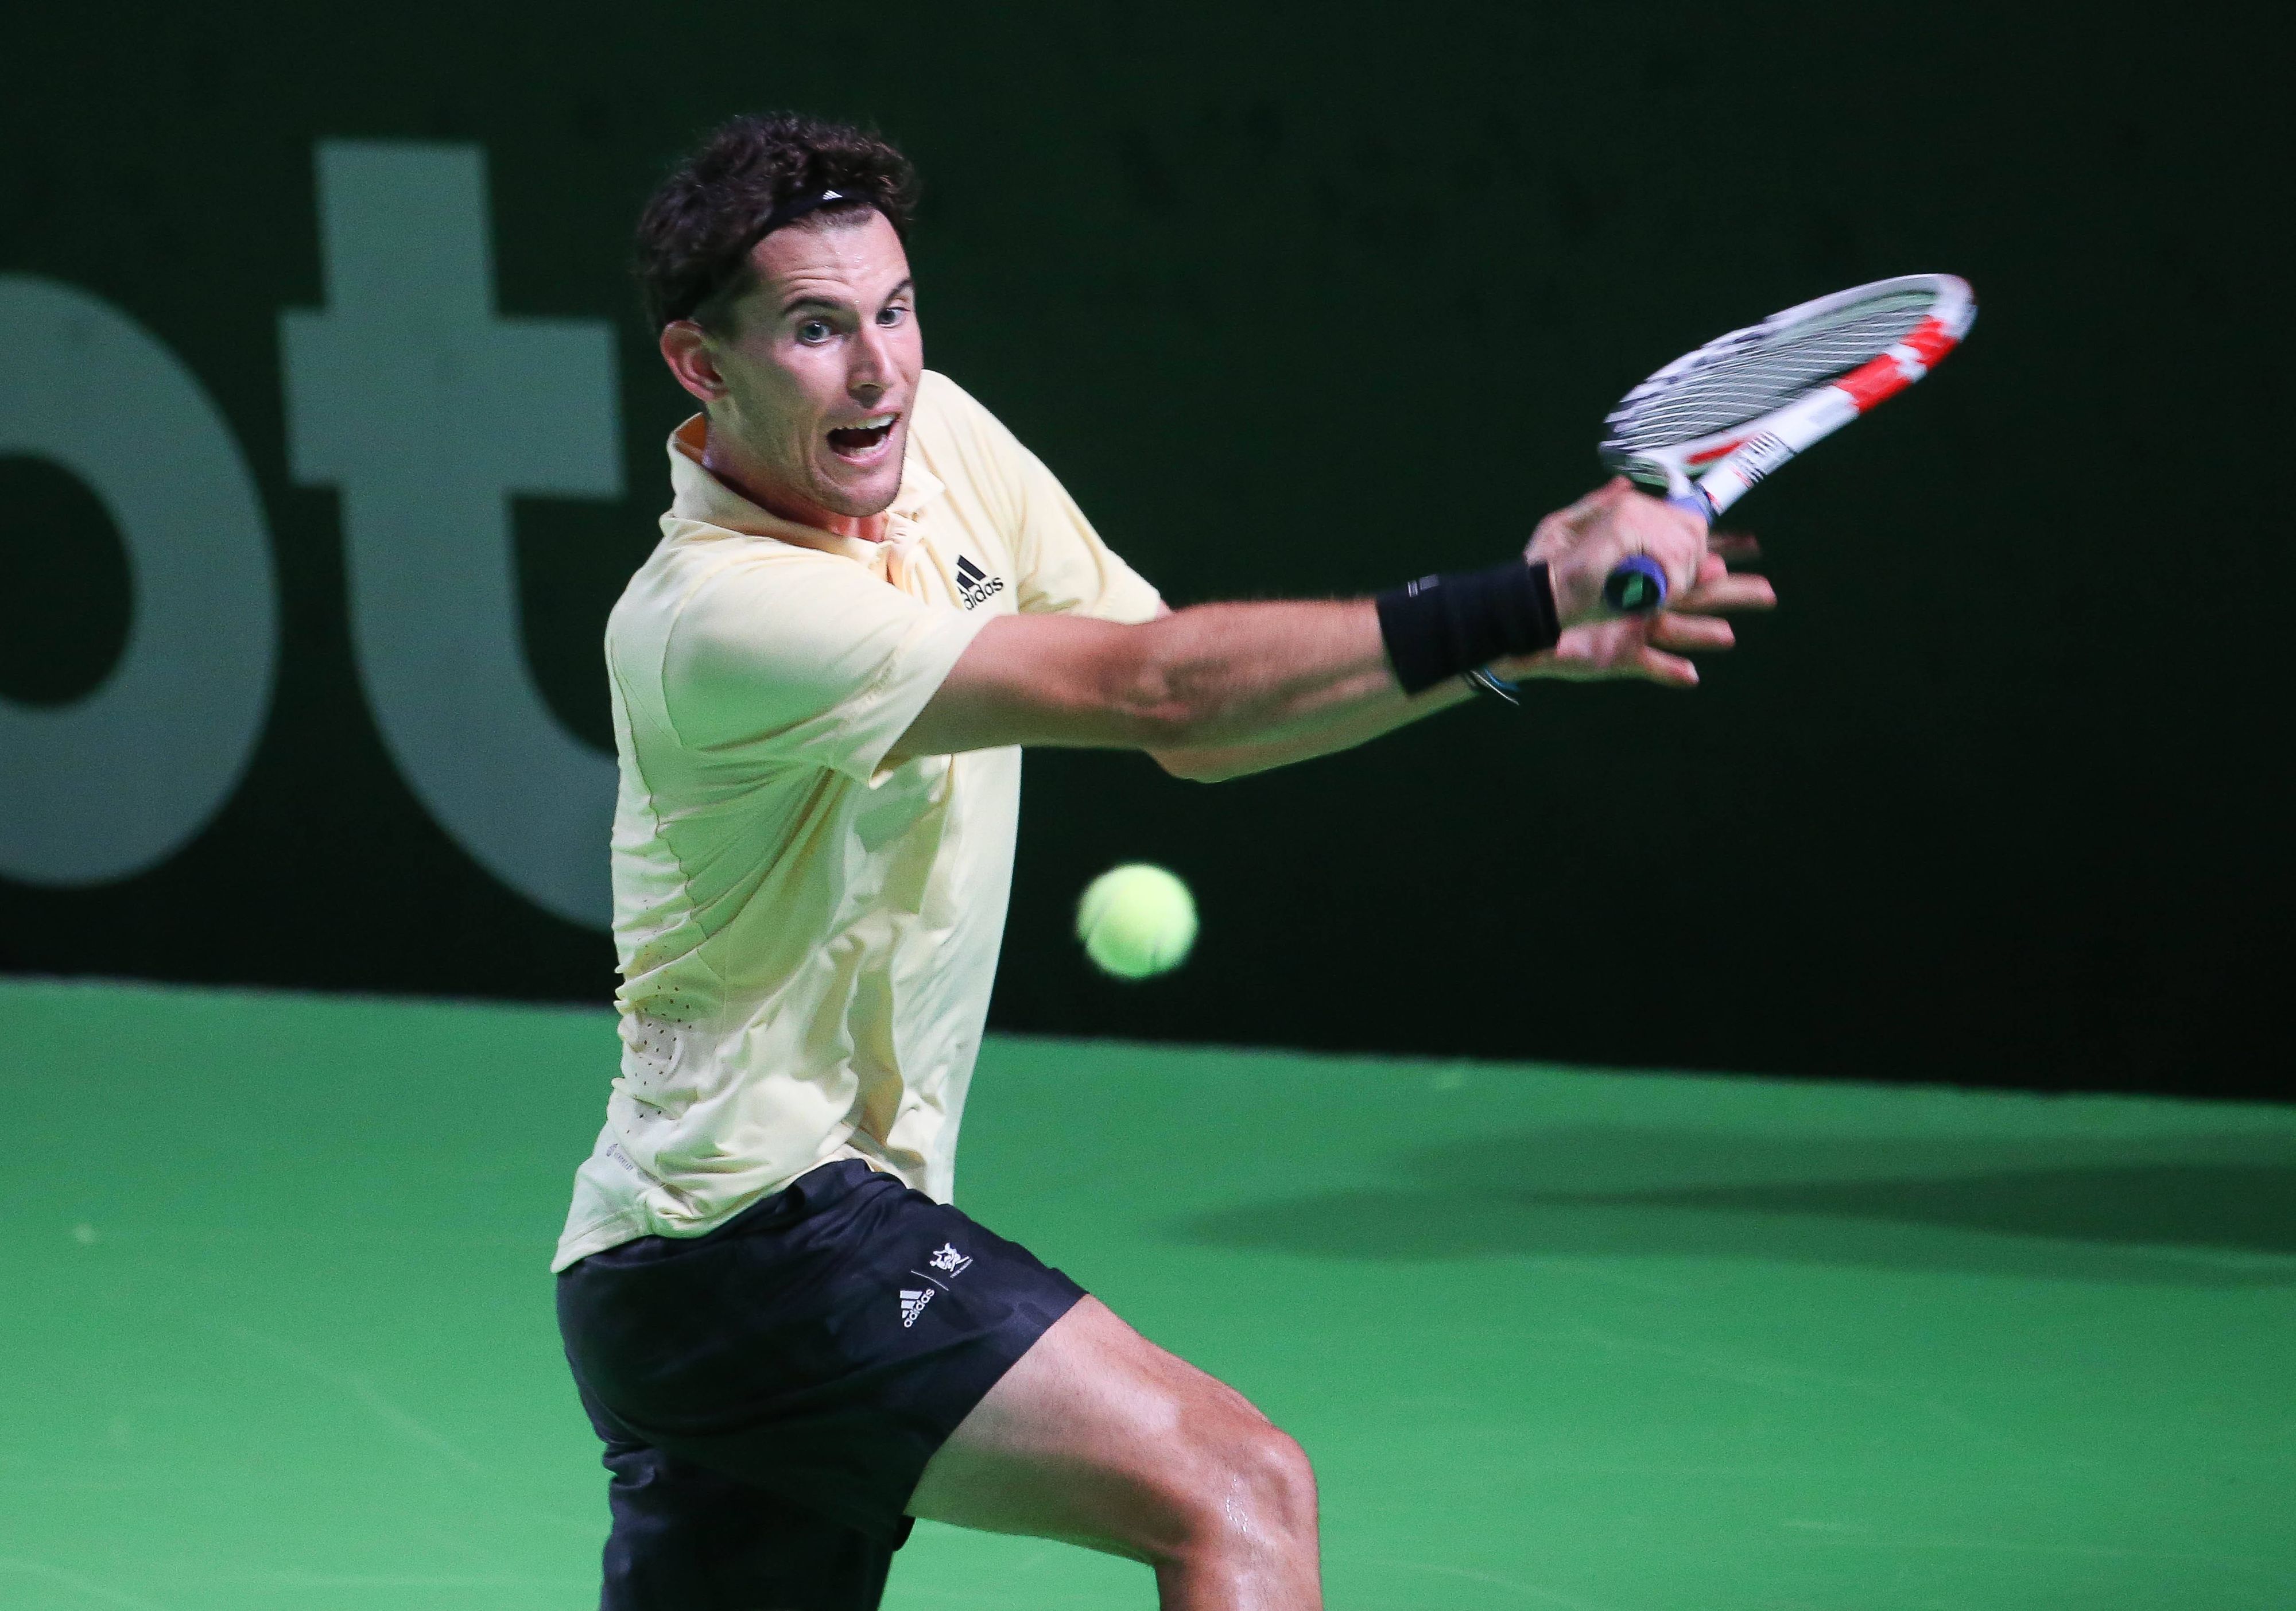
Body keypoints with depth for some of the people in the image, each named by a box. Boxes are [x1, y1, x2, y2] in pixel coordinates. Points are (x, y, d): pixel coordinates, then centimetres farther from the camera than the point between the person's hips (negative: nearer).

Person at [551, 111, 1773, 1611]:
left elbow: (1197, 724, 10)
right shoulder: (721, 614, -21)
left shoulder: (939, 439, 5)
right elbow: (1149, 690, -28)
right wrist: (1519, 606, -32)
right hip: (758, 1220, -9)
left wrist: (1518, 637, -5)